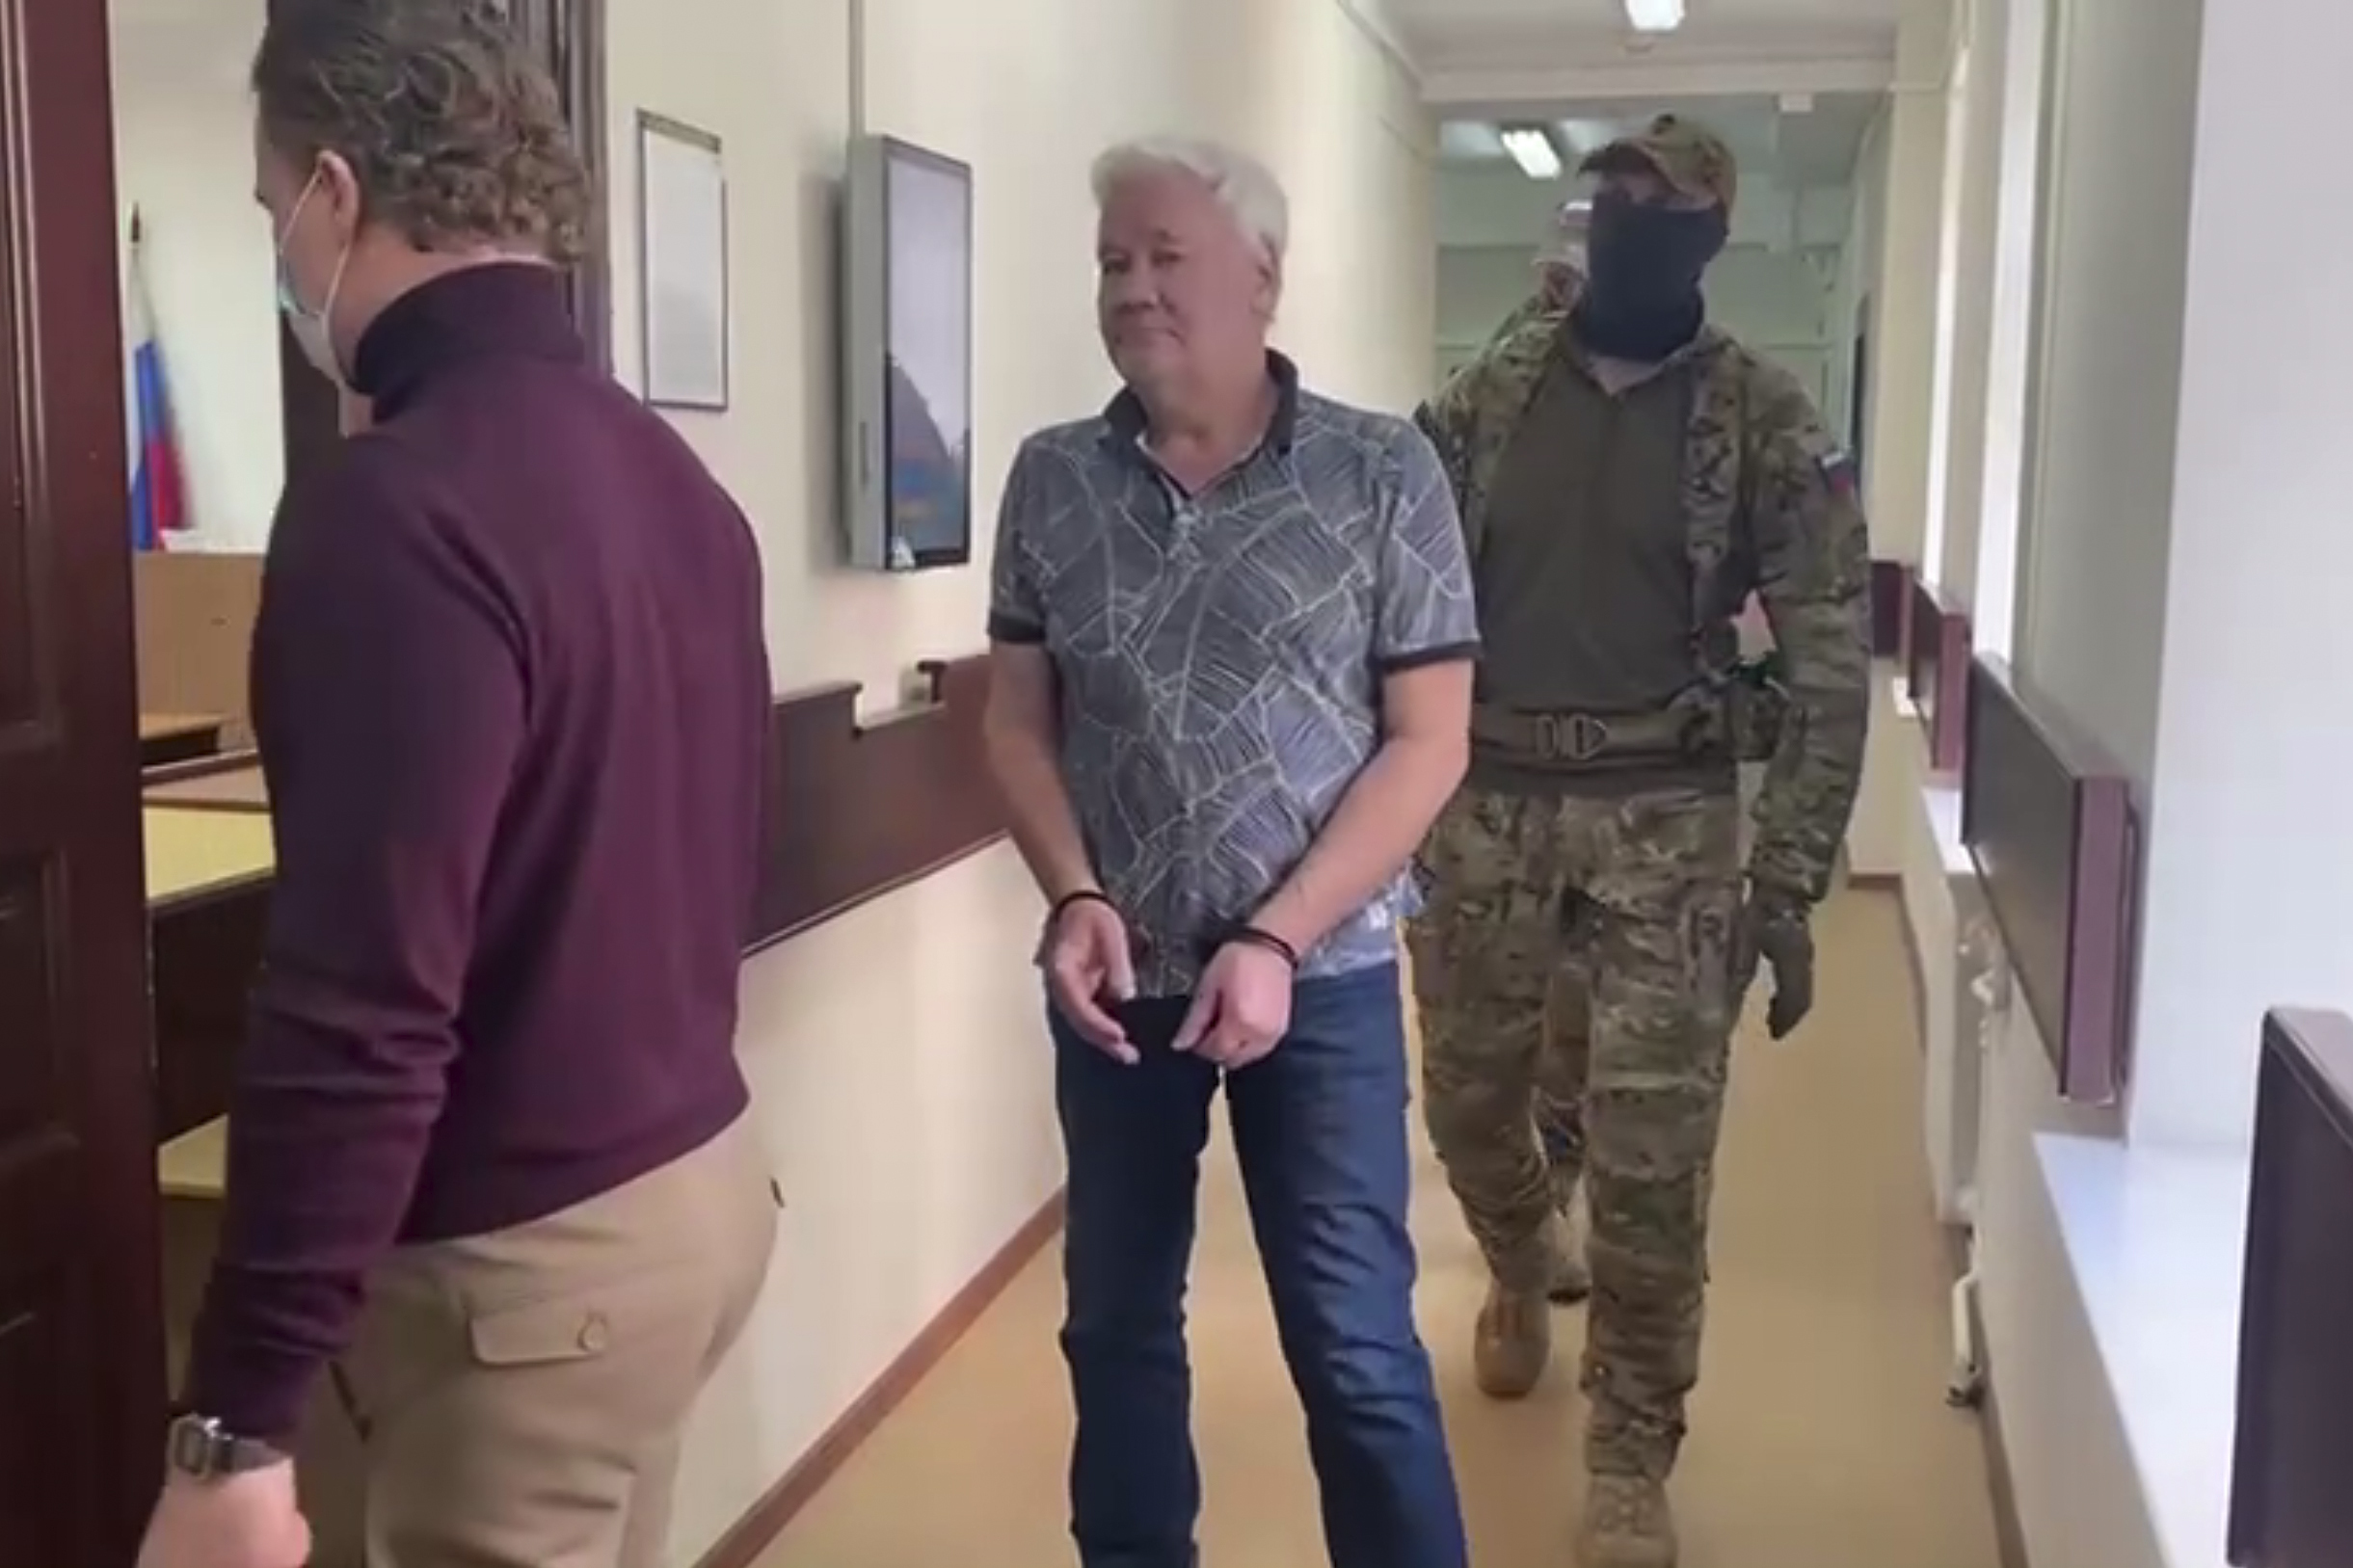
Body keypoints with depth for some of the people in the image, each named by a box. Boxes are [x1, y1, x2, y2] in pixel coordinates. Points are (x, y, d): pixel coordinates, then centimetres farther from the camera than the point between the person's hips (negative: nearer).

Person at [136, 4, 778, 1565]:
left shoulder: (396, 510, -21)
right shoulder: (676, 475, 6)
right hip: (701, 1169, 8)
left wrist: (238, 1426, -19)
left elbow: (362, 1011, -25)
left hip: (529, 1253, -8)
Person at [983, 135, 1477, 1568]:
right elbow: (1020, 718, 7)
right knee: (1116, 1323, 15)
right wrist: (1074, 896, -10)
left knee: (1354, 1345, 2)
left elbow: (1428, 741, -7)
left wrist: (1276, 939, -14)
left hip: (1321, 976, -3)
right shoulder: (1053, 480, 2)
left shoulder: (1383, 475, -6)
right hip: (1115, 975, 3)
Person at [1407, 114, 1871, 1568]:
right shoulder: (1488, 395, 4)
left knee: (1651, 1155, -3)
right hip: (1484, 808, 3)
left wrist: (1788, 885, -11)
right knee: (1468, 1100, 15)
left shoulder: (1767, 422, -4)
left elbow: (1831, 662, -6)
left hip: (1665, 820, -2)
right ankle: (1521, 1271, 49)